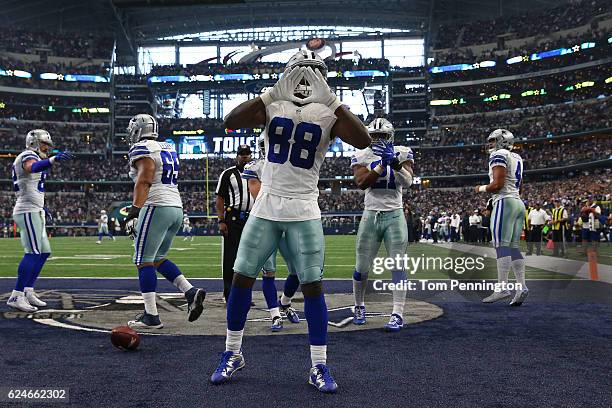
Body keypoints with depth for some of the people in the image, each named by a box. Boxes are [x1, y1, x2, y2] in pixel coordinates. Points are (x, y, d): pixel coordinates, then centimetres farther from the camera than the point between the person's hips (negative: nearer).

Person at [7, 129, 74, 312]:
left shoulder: (30, 159, 22)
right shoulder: (28, 156, -8)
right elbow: (33, 167, -36)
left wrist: (40, 207, 21)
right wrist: (54, 159, -52)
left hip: (34, 212, 10)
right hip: (28, 212, -10)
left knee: (44, 252, 11)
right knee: (33, 253, -13)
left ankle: (28, 292, 17)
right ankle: (16, 296, -10)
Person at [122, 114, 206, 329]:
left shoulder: (142, 149, -4)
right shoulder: (168, 149, 21)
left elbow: (144, 181, -17)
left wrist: (134, 211, -22)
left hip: (157, 207, -8)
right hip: (177, 208, 9)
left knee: (143, 261, -2)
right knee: (158, 258, 18)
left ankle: (151, 316, -2)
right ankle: (191, 292, 4)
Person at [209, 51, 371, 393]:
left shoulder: (329, 115, -2)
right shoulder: (273, 107, 2)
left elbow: (364, 141, -19)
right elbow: (231, 122, -13)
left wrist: (333, 101, -22)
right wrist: (270, 94, -19)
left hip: (304, 211, -2)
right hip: (266, 207, 2)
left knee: (313, 285, -4)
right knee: (242, 278, 3)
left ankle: (319, 367, 9)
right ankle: (233, 355, 22)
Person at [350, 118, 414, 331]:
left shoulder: (402, 153, 1)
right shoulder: (362, 156, 1)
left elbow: (407, 182, -12)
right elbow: (361, 183, -14)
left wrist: (395, 163, -26)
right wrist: (382, 164, -20)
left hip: (395, 215, -1)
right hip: (371, 215, 1)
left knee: (398, 265, -6)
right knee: (362, 267, 5)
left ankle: (397, 314, -3)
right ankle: (359, 307, 26)